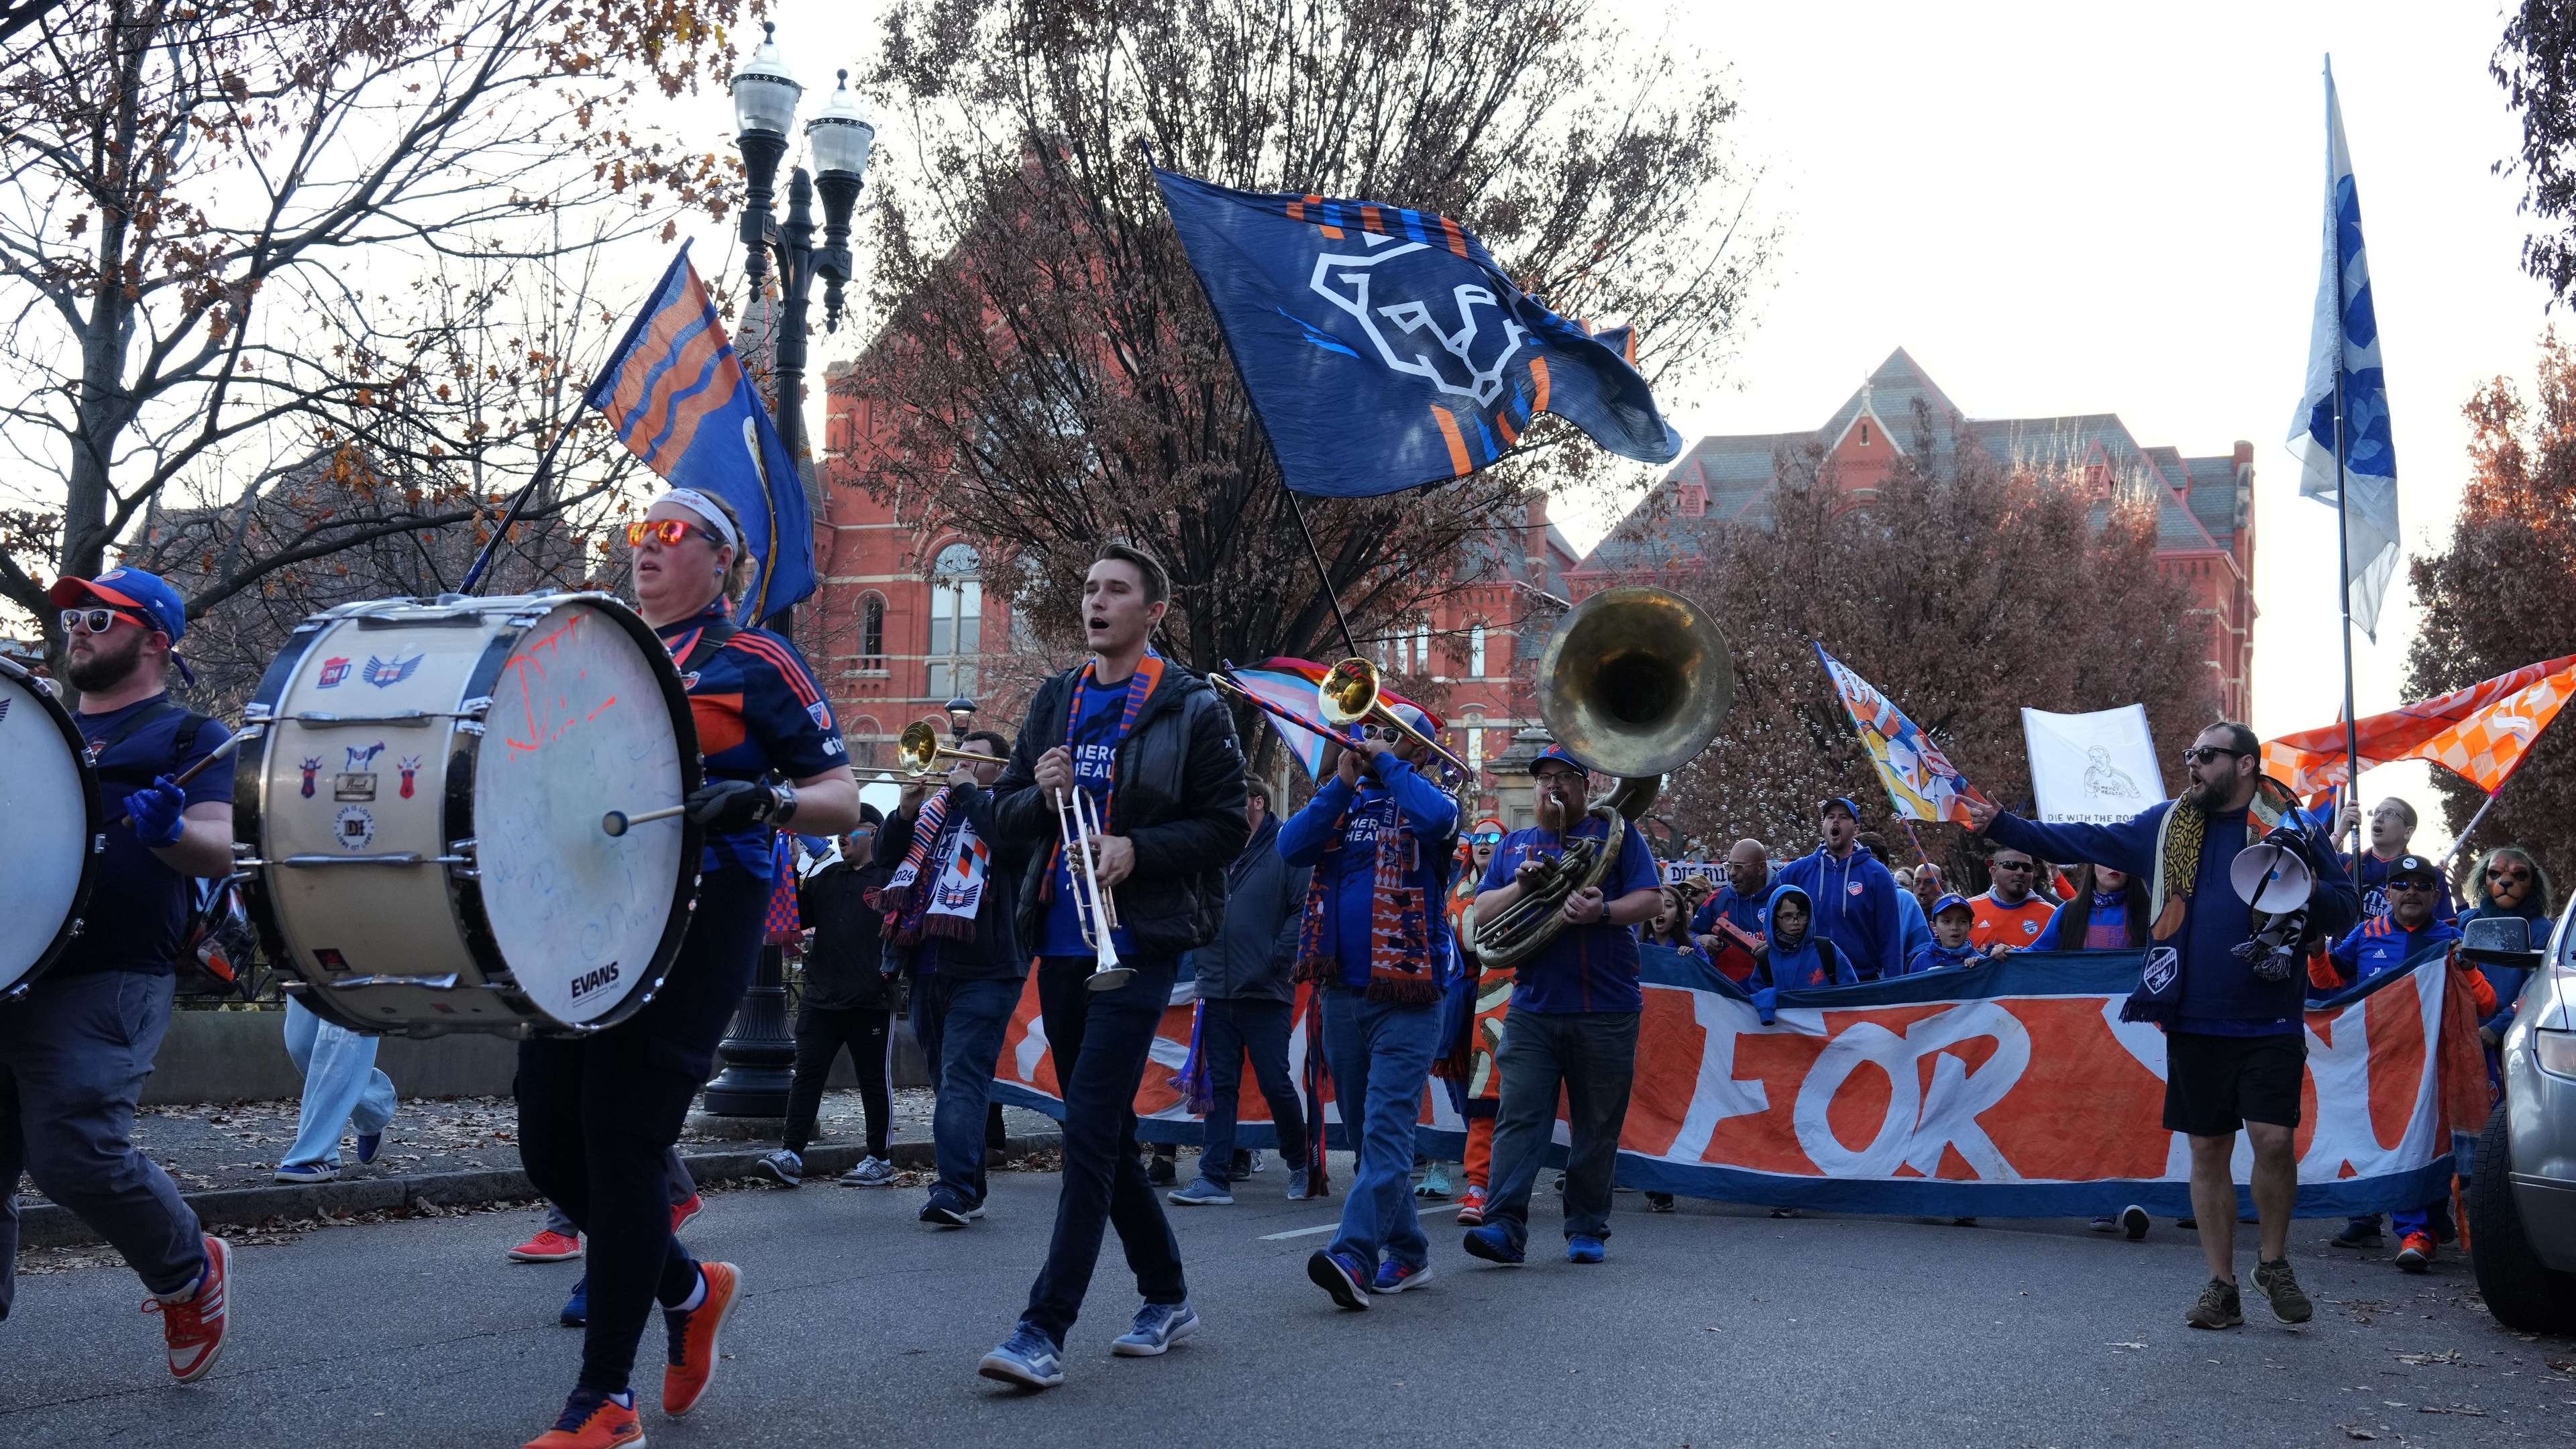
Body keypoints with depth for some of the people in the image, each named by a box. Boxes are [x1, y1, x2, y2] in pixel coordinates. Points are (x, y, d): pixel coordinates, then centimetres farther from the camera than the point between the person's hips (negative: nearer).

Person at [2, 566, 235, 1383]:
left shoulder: (187, 735, 6)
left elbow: (217, 854, -7)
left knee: (76, 1153, -15)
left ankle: (190, 1273, 11)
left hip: (106, 982, -6)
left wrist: (166, 829, -28)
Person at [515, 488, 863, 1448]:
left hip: (694, 923, -6)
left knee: (621, 1145, -8)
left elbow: (842, 802, -2)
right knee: (549, 1145, 4)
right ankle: (690, 1289, 30)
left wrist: (755, 799, -20)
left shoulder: (755, 664, 3)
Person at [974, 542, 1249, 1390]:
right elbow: (1004, 812, 16)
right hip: (1060, 944, 7)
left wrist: (1139, 849, -18)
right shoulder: (1056, 701, 14)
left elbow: (1228, 826, -4)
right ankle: (1167, 1297, 27)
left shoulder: (1192, 710, -2)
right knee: (1106, 1132, 12)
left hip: (1138, 945, -6)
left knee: (1090, 1132, -13)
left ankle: (1045, 1333, -13)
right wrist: (1040, 797, -7)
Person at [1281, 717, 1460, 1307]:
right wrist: (1341, 784, -7)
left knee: (1386, 1129, -15)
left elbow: (1438, 819, -22)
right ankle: (1408, 1253, 22)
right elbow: (1292, 848, -1)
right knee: (1365, 1135, 11)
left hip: (1406, 997, -6)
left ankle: (1355, 1254, -24)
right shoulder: (1344, 804, 15)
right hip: (1341, 992, 6)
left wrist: (1388, 764, -10)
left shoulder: (1425, 800, 3)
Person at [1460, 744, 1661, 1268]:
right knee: (1519, 1117, -9)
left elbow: (1649, 900, -1)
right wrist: (1521, 886, -7)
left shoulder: (1617, 833, 8)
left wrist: (1603, 912, -20)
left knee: (1597, 1127, 4)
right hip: (1533, 1009, 2)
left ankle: (1588, 1230, 15)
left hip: (1606, 1012, -2)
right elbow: (1481, 912, 12)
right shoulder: (1514, 845, 18)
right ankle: (1505, 1226, -14)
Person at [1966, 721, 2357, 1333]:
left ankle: (2273, 1262, 13)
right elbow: (2081, 842, 8)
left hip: (2269, 1022, -3)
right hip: (2194, 1023, 3)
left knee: (2273, 1138, -12)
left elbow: (2345, 910, 1)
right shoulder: (2166, 825, 9)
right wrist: (2000, 826, 0)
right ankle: (2221, 1285, 16)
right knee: (2208, 1149, 6)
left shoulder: (2290, 828, 0)